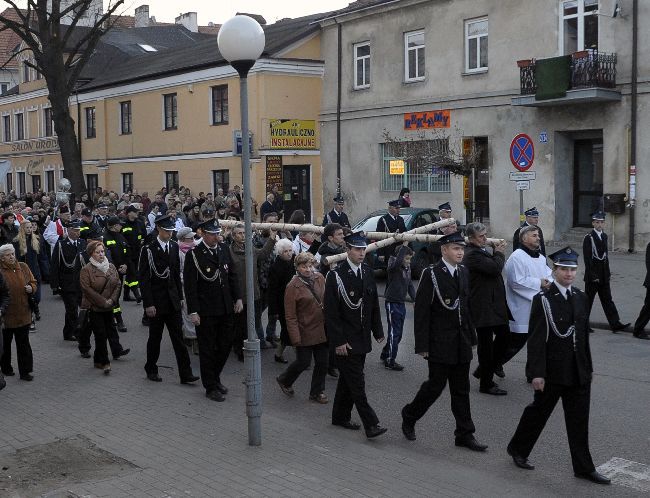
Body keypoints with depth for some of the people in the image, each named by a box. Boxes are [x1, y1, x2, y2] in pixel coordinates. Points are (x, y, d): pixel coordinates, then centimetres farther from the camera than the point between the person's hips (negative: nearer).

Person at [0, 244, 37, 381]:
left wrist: (31, 288, -6)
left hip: (23, 314, 3)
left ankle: (25, 371, 13)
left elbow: (33, 282, 14)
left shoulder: (23, 267, 4)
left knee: (23, 343, 7)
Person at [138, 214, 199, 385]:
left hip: (172, 300, 4)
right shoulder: (148, 249, -10)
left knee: (178, 337, 1)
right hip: (156, 301, -4)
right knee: (155, 337, 8)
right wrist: (148, 304, -15)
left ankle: (185, 373, 2)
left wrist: (180, 297, 12)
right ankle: (151, 370, 25)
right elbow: (143, 278, -11)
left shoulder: (174, 247, 8)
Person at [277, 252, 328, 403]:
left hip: (322, 329, 5)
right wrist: (295, 338, -16)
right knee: (304, 362, 2)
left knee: (322, 362, 9)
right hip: (305, 332, -5)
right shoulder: (293, 287, -14)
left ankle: (317, 392, 26)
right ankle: (284, 380, 29)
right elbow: (290, 316, -13)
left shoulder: (319, 278, 2)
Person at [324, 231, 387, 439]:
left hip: (362, 338, 7)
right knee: (356, 383, -6)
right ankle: (371, 425, -5)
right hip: (345, 340, -7)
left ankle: (341, 416, 29)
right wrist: (338, 341, -16)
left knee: (348, 379, 16)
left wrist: (378, 331, 11)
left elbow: (374, 305, 15)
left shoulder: (367, 272, 7)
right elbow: (331, 312, -13)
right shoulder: (335, 276, -13)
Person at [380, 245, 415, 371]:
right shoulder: (394, 266, -14)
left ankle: (385, 354, 32)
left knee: (398, 332, 15)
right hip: (392, 302, -8)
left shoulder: (407, 268, 8)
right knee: (394, 332, -4)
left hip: (401, 303, 8)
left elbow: (410, 285, 14)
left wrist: (415, 299, 4)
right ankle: (390, 361, 5)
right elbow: (397, 261, -38)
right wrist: (404, 246, -33)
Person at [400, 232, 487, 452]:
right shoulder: (431, 274, -12)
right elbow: (422, 312, -13)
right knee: (435, 385, 1)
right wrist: (422, 346, -15)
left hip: (461, 343, 6)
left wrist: (471, 336, 13)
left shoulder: (463, 272, 9)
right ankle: (409, 416, 25)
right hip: (440, 343, -6)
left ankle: (465, 434, 17)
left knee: (461, 390, 10)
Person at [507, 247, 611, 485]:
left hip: (578, 372, 5)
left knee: (579, 420, 9)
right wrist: (537, 373, -17)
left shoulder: (581, 298, 7)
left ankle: (583, 467, 19)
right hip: (553, 372, -5)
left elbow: (584, 336, 13)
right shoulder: (543, 299, -12)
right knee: (538, 411, 10)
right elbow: (536, 339, -14)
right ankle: (518, 449, 31)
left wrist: (588, 367, 13)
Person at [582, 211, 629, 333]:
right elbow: (587, 258, -15)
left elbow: (605, 255, 17)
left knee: (607, 300, 6)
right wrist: (592, 275, -18)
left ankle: (615, 324, 5)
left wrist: (608, 272, 13)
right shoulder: (588, 238, -11)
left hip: (604, 276, 7)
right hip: (592, 276, -7)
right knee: (588, 300, 2)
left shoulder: (604, 236, 12)